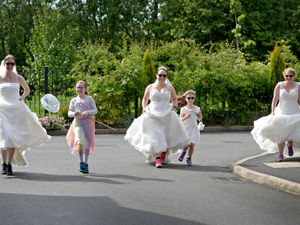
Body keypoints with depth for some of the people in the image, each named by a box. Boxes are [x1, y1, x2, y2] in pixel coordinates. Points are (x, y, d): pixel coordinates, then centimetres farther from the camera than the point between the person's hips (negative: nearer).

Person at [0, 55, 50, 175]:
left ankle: (10, 165, 7)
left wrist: (21, 98, 5)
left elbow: (27, 89, 21)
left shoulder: (18, 78, 4)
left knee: (13, 137, 1)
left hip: (17, 109, 1)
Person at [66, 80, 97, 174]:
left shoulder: (89, 98, 6)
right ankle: (81, 162, -4)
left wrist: (88, 112, -16)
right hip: (77, 122, 1)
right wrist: (74, 113, -10)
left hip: (88, 121, -1)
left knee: (87, 143, 3)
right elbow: (69, 112, 12)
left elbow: (95, 110, 2)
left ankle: (86, 163, 18)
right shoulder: (74, 100, 13)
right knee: (80, 141, -18)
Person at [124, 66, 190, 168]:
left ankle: (163, 155, 26)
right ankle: (157, 159, -15)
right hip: (153, 116, -1)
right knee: (155, 137, -13)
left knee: (166, 136, 2)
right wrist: (144, 108, 3)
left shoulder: (170, 88, 7)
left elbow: (175, 99, 19)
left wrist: (174, 107, 1)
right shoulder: (150, 87, 6)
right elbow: (145, 99, 19)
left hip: (167, 116, 1)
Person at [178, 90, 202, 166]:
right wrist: (185, 117, -24)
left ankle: (189, 158, 9)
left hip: (193, 128, 1)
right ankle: (183, 152, 23)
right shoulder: (183, 109, -2)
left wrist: (199, 115, -15)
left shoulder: (197, 108, 3)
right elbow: (181, 119, -4)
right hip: (185, 128, -1)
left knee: (192, 144, -7)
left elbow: (199, 119, 7)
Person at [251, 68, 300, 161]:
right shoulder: (279, 85, 0)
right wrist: (273, 112, -10)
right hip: (281, 113, 0)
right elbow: (275, 99, -2)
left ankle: (290, 145, 28)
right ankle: (280, 154, 6)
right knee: (280, 134, -5)